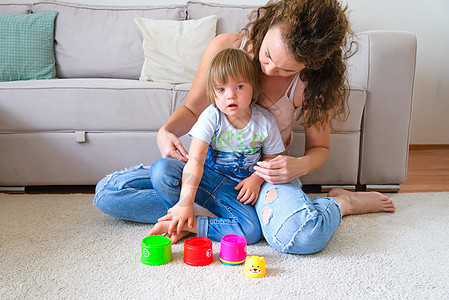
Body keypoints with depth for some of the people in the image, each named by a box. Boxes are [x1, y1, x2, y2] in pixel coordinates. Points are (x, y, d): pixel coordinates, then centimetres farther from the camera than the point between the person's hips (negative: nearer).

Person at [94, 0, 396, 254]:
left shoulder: (314, 81, -17)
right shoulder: (225, 47, -14)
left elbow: (319, 146, -1)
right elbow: (192, 109, 1)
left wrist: (300, 165, -24)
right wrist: (165, 132, -20)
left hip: (268, 172, -3)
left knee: (302, 236, -41)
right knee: (107, 191, -12)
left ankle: (340, 202, -5)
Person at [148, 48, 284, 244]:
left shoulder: (265, 121, -7)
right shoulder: (211, 117, -14)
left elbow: (271, 158, 7)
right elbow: (195, 160, -24)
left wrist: (256, 178, -14)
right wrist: (185, 203, -33)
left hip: (236, 188, 1)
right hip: (206, 177, -1)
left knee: (251, 231, -28)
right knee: (161, 169, -27)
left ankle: (187, 225, -19)